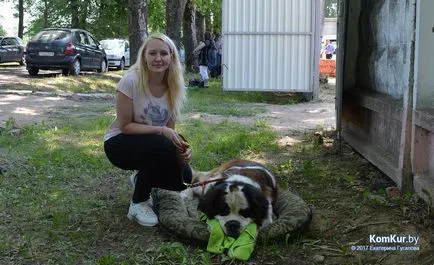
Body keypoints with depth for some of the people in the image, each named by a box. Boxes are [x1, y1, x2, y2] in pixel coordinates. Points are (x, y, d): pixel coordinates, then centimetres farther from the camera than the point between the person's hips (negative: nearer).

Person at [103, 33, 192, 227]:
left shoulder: (174, 87, -7)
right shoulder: (131, 81, -22)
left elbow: (170, 129, -1)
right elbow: (125, 125, -19)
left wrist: (182, 147, -21)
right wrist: (161, 130, -29)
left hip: (153, 147, 6)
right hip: (119, 143, -5)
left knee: (183, 177, -15)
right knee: (163, 147, -34)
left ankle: (141, 180, 18)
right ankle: (138, 203, -10)